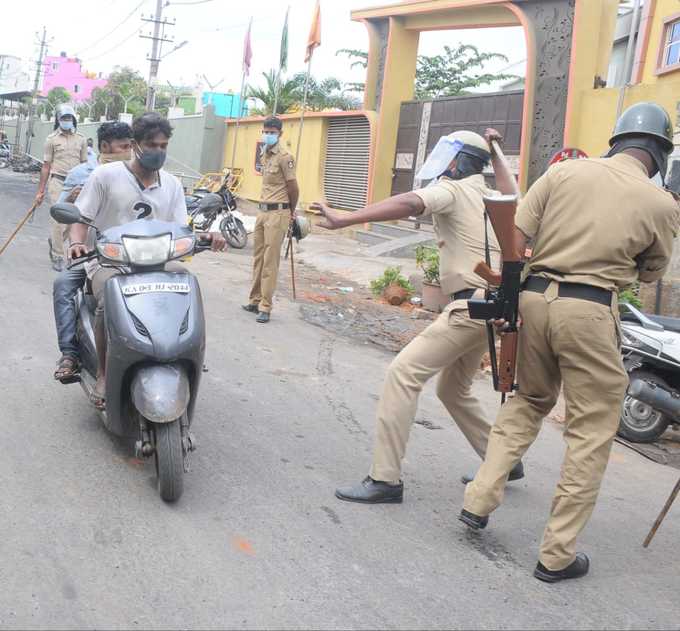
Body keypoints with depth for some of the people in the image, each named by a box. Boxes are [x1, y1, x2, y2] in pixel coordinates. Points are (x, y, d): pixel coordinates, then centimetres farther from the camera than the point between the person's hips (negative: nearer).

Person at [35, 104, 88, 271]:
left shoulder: (81, 139, 9)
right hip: (58, 182, -3)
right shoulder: (52, 139, 2)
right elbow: (46, 166, 3)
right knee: (59, 220, -5)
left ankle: (54, 242, 33)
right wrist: (40, 190, 1)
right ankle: (58, 257, 4)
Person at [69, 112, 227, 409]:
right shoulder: (106, 175, 0)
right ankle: (103, 373, -13)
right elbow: (80, 218, 0)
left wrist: (206, 238, -15)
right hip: (109, 261, -4)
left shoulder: (172, 184, 11)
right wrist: (77, 243, -22)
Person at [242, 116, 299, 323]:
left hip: (277, 213, -8)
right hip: (262, 211, 8)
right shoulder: (264, 155, 15)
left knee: (270, 261, -7)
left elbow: (293, 188, -8)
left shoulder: (284, 157, -11)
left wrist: (291, 212, 5)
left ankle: (265, 307, -5)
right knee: (258, 259, 11)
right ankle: (255, 300, 19)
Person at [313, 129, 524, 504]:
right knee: (453, 390, 23)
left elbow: (409, 204, -26)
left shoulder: (451, 189, -6)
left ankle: (385, 479, -16)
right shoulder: (490, 196, 18)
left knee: (403, 373, -13)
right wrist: (495, 153, 41)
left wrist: (345, 219, -33)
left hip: (472, 305, -10)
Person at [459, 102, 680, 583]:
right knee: (592, 433, 8)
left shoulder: (565, 171, 6)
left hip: (536, 296, 4)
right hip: (590, 312, -4)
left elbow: (514, 237, 2)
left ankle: (480, 501, 21)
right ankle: (557, 554, 12)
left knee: (527, 403, 25)